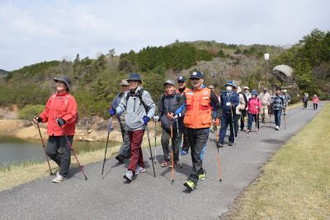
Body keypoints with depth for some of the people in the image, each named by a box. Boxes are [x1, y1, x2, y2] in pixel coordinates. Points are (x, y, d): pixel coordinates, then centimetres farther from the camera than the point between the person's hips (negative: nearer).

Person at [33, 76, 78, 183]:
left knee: (64, 152, -1)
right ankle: (64, 166, 32)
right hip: (53, 131, 7)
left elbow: (72, 114, -17)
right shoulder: (52, 98, 13)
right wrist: (40, 118, 2)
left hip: (66, 131, -7)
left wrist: (64, 120, -33)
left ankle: (63, 174, 14)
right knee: (50, 151, 11)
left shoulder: (70, 99, -8)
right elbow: (47, 111, 18)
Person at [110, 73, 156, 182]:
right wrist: (115, 111, -9)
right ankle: (141, 166, 31)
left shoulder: (143, 93, -6)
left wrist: (148, 117, -14)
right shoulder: (127, 94, 10)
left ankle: (131, 171, -10)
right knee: (136, 147, 16)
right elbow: (122, 106, 10)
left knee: (135, 148, -10)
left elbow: (152, 107, 0)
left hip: (139, 126, -6)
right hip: (129, 126, 6)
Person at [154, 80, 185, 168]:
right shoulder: (163, 97, 8)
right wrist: (158, 117, 2)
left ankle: (175, 160, 25)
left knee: (175, 142, 5)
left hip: (176, 123, -3)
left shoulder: (179, 97, -6)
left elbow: (184, 110, -9)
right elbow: (161, 110, 18)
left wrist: (176, 115, -23)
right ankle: (166, 159, 11)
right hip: (166, 123, 3)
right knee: (164, 140, -9)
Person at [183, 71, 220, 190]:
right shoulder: (187, 93, 7)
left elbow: (217, 106, 13)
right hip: (190, 127, 5)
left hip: (203, 128, -4)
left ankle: (193, 179, -15)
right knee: (194, 152, 16)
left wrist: (215, 118, 6)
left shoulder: (208, 93, 0)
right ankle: (200, 172, 36)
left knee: (198, 153, -13)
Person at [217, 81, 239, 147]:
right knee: (223, 127, -5)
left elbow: (237, 102, -7)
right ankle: (220, 142, -6)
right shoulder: (223, 94, 10)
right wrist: (222, 108, 3)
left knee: (232, 127, 8)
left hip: (232, 113, 0)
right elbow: (221, 102, 13)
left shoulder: (236, 94, 5)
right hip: (224, 113, 1)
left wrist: (233, 105, -25)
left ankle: (231, 141, 22)